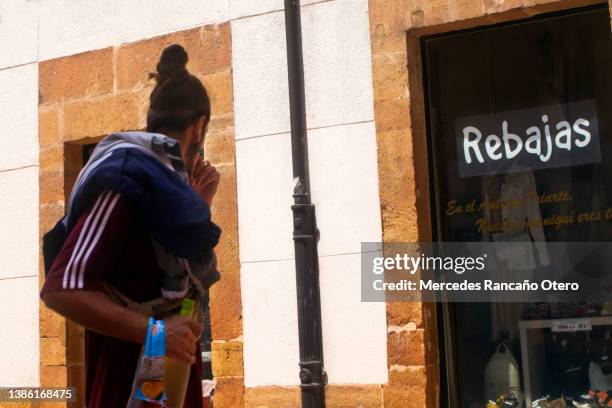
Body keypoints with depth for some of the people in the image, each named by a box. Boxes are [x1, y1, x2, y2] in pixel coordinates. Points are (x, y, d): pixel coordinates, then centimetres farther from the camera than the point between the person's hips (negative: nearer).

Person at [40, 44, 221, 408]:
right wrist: (153, 330, -31)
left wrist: (199, 207, 10)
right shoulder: (130, 176, -16)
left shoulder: (165, 175, 11)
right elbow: (60, 288, -24)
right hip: (132, 379, -9)